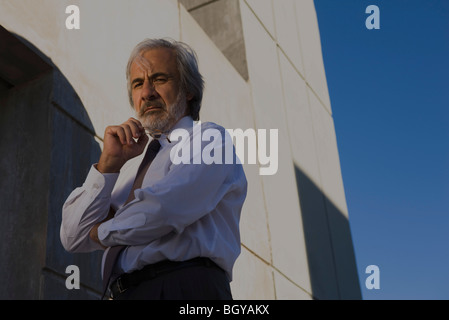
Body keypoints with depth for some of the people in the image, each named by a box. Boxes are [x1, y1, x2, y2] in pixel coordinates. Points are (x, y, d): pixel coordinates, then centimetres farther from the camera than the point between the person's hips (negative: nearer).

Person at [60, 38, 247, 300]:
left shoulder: (208, 138, 4)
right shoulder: (130, 163, 22)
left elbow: (164, 209, -13)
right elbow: (73, 238, 13)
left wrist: (104, 230, 5)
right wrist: (108, 162, 3)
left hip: (184, 288, -5)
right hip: (123, 291, 5)